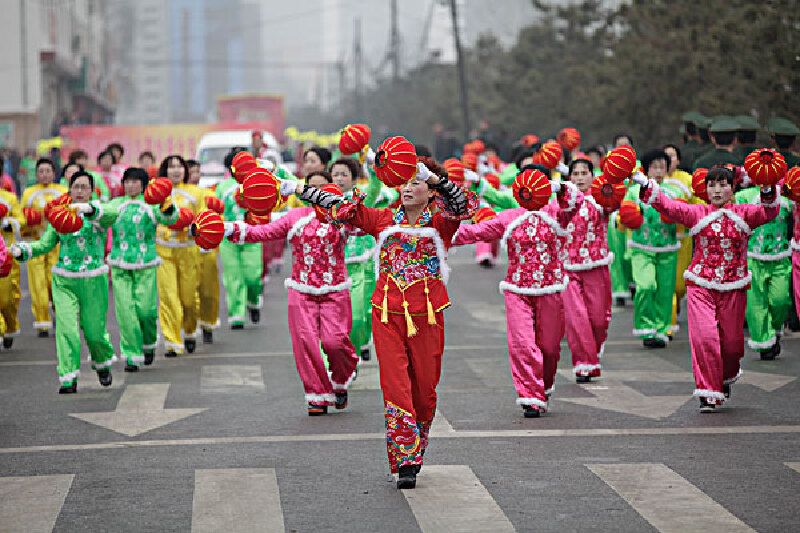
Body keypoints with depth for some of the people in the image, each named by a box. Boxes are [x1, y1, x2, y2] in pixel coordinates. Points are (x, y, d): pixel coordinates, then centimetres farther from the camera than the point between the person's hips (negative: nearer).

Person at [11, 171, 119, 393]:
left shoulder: (99, 213, -1)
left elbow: (113, 214, -26)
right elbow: (46, 243, 11)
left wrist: (88, 208, -44)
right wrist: (22, 250, -6)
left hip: (93, 281, -2)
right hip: (64, 281, 2)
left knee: (94, 331, 3)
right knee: (66, 328, -10)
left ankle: (103, 363, 33)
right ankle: (69, 379, -7)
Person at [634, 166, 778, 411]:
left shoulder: (744, 214, 3)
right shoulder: (697, 213, 2)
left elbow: (769, 212, -12)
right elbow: (668, 206, -5)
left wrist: (767, 192, -32)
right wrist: (646, 186, -17)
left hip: (733, 288, 1)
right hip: (701, 286, -1)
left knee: (731, 340, 10)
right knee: (704, 338, -13)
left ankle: (727, 376, 42)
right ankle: (708, 393, -6)